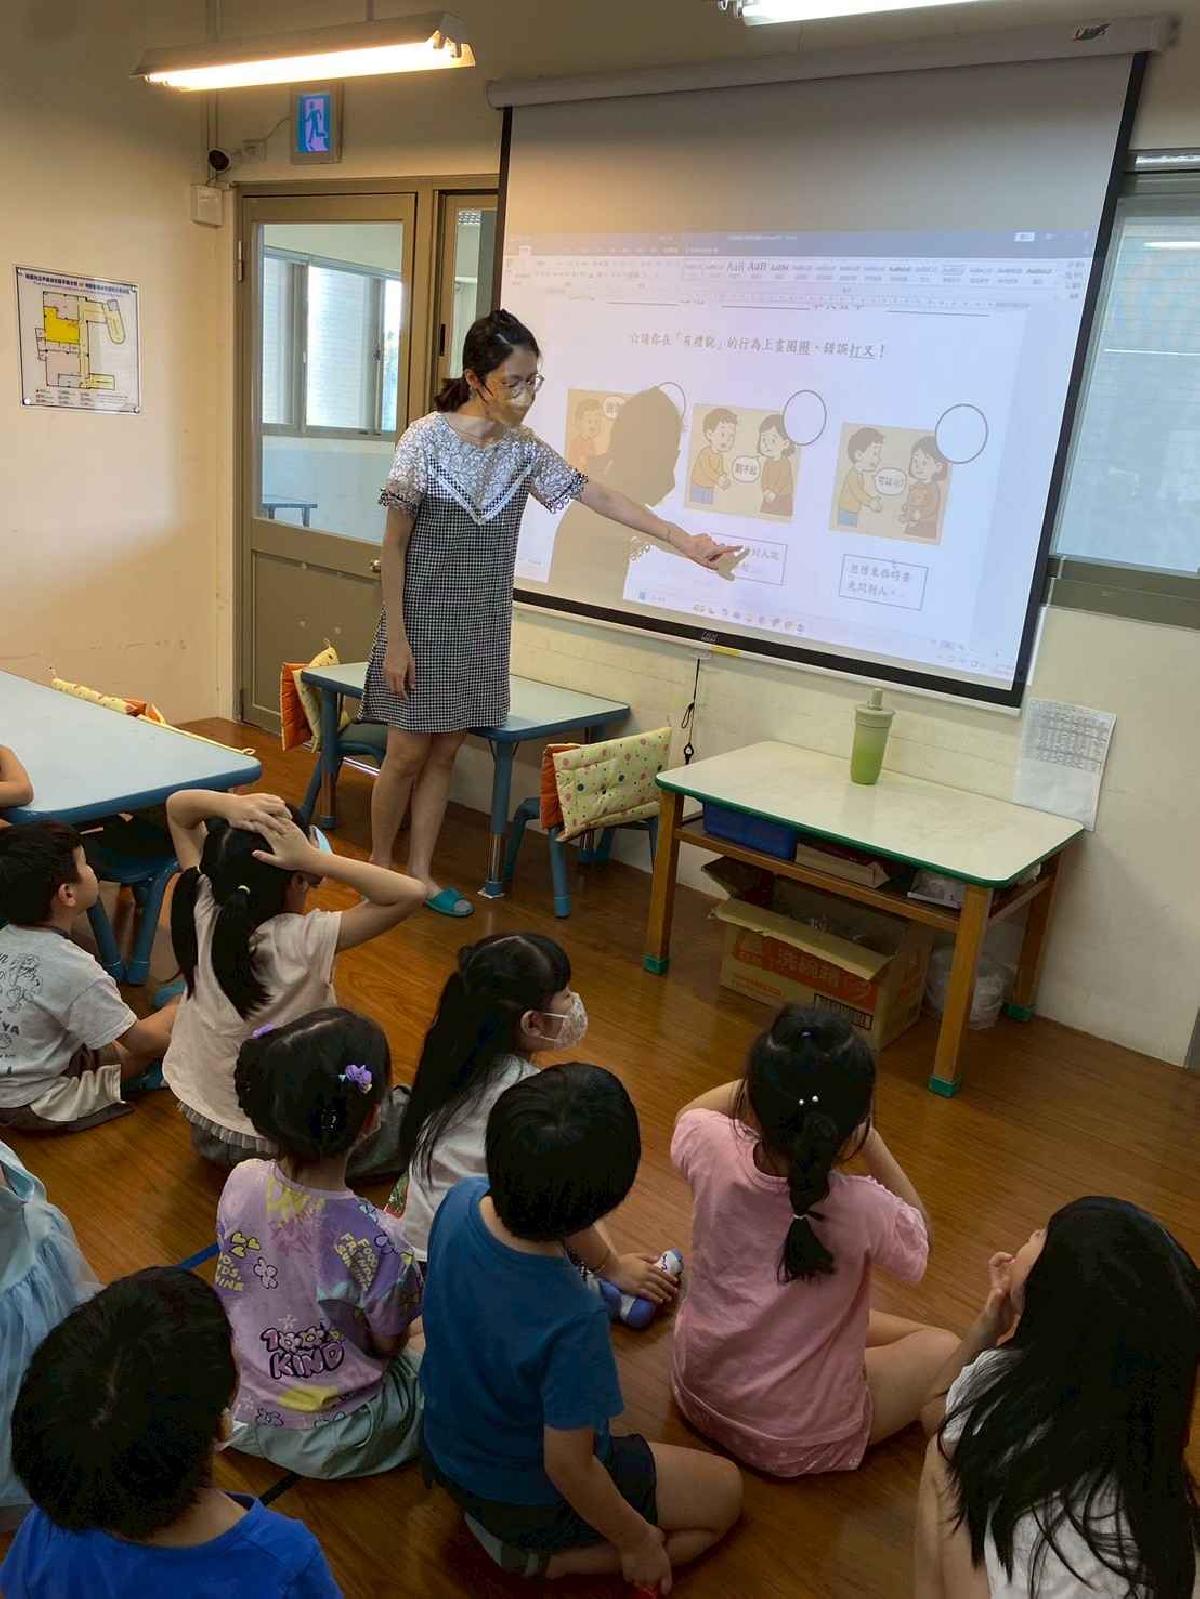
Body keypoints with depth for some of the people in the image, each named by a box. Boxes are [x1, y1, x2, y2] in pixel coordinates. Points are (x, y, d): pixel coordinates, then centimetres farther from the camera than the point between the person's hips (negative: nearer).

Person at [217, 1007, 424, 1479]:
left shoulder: (240, 1184, -22)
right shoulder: (375, 1239, -36)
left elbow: (235, 1287, -1)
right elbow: (388, 1344, -16)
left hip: (241, 1412, 4)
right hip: (328, 1443, -4)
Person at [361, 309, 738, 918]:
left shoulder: (525, 449, 0)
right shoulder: (427, 438, -14)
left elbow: (598, 496, 3)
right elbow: (394, 543, -12)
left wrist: (682, 540, -1)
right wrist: (395, 637, -15)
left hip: (481, 628, 5)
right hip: (423, 620, -4)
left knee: (444, 752, 11)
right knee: (407, 753, 3)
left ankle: (420, 872, 24)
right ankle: (378, 865, 23)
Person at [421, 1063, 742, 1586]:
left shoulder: (460, 1201, -24)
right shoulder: (573, 1322, -41)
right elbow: (567, 1467, -26)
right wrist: (637, 1540, -9)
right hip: (529, 1498, -6)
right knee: (724, 1493, 14)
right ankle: (541, 1558, 4)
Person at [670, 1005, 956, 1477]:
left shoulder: (714, 1153, -24)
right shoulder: (864, 1211, -32)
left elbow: (692, 1113, 3)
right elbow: (918, 1234, -6)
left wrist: (771, 1079, -7)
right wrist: (867, 1137, -14)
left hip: (697, 1392, 4)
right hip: (796, 1445, -4)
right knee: (942, 1348, 18)